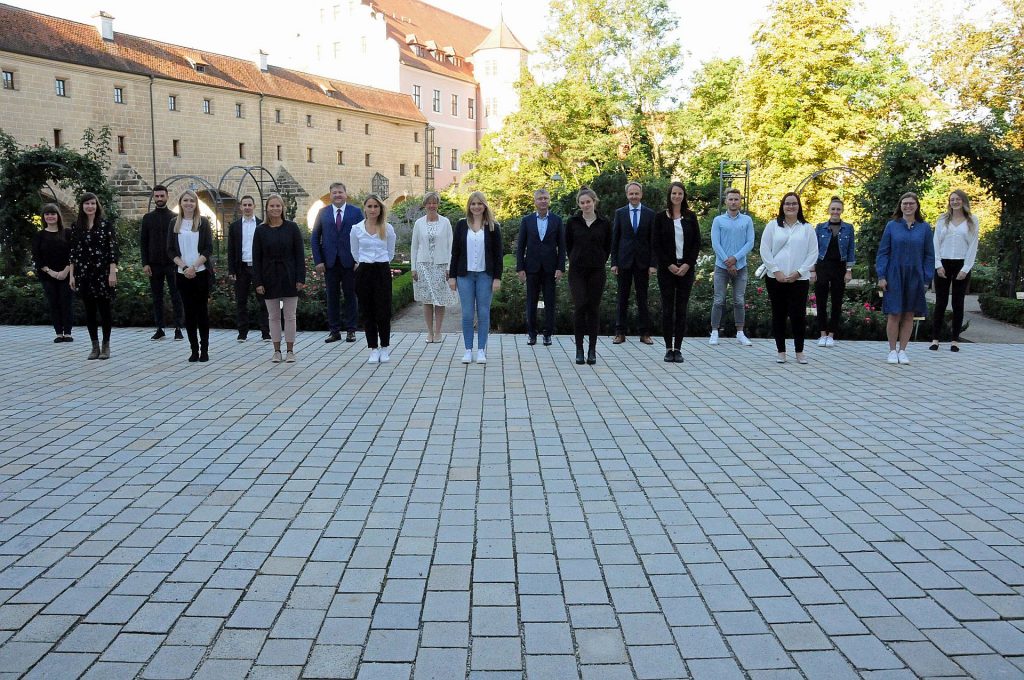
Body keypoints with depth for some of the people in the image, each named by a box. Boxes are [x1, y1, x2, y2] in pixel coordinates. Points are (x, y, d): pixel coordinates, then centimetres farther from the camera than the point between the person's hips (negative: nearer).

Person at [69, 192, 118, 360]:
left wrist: (112, 273, -11)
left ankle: (106, 346, 12)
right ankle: (95, 346, 12)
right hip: (84, 274, 3)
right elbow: (73, 252, 9)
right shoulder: (76, 227, 8)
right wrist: (71, 275, 5)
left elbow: (113, 250, -4)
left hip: (103, 272, -3)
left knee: (105, 308, 2)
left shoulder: (106, 225, -1)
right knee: (89, 310, 5)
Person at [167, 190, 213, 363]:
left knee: (202, 310, 0)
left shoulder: (203, 222, 2)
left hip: (201, 273, -2)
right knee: (189, 311, 3)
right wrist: (184, 266, -9)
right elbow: (170, 250, 5)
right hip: (183, 274, 2)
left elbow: (209, 249, -3)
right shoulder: (174, 223, 7)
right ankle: (194, 350, 8)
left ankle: (204, 350, 5)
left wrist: (194, 266, -13)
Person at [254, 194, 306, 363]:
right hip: (269, 278, 1)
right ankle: (276, 351, 15)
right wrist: (258, 282, -4)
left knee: (290, 316, 3)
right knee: (273, 316, 7)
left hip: (289, 277, -1)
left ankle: (290, 350, 11)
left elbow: (300, 254, -2)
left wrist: (301, 278, -8)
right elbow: (256, 258, 2)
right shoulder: (261, 230, 2)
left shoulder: (292, 227, -1)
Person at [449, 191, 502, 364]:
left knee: (483, 313, 2)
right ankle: (468, 350, 9)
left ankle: (481, 350, 9)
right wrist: (452, 276, 1)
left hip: (485, 275, -1)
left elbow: (498, 254, 1)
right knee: (467, 314, 2)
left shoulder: (493, 227, 2)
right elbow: (455, 251, 6)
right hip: (465, 275, 1)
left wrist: (497, 278, -5)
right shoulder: (461, 225, 5)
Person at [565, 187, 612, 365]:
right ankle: (579, 349, 1)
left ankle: (592, 350, 10)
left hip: (597, 271, 1)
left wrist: (599, 262, 9)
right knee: (579, 307, -8)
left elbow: (608, 247, 11)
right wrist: (576, 261, 10)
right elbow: (568, 245, 11)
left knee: (594, 309, 3)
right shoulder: (573, 222, 1)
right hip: (577, 271, 0)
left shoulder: (604, 223, 2)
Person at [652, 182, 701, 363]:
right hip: (667, 268, -1)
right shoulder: (660, 217, 1)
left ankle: (678, 348, 7)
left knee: (682, 309, 2)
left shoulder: (690, 217, 6)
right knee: (667, 308, 1)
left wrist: (688, 264, -8)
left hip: (686, 268, 1)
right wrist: (669, 265, -10)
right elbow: (656, 244, -1)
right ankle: (668, 348, 7)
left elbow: (697, 243, 5)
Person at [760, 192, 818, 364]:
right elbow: (765, 250, 0)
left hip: (799, 279, 0)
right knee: (778, 315, 5)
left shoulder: (807, 228, 6)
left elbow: (813, 254, 3)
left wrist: (798, 272, -8)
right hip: (775, 279, 0)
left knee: (798, 315, -2)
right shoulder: (772, 226, 5)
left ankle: (799, 352, 10)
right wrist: (776, 271, -8)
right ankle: (781, 351, 14)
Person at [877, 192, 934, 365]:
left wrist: (926, 279, -1)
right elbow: (883, 252, 1)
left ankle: (902, 351, 16)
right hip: (894, 277, -1)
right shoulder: (892, 226, 0)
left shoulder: (925, 227, 3)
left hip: (915, 278, 1)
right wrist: (881, 276, -6)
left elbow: (929, 255, 4)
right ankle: (892, 351, 11)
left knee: (909, 315, 6)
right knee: (894, 314, 0)